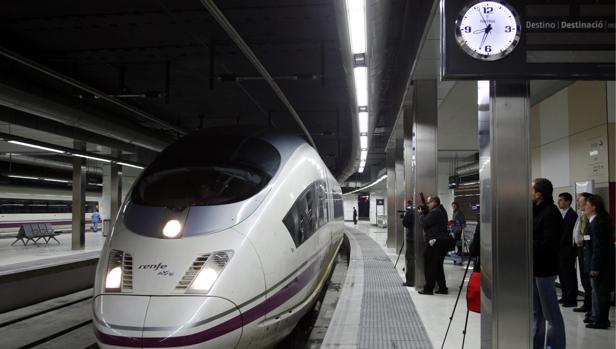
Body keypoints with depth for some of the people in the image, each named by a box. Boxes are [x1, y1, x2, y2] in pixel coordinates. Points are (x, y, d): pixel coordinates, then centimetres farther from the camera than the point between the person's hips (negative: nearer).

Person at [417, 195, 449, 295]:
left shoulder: (434, 212, -15)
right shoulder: (441, 211, 17)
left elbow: (424, 223, -16)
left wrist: (421, 214, -2)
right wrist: (424, 213, 8)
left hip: (435, 242, -10)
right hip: (443, 241, 10)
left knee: (430, 266, -3)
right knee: (438, 266, 15)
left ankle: (428, 288, 0)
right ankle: (442, 288, 18)